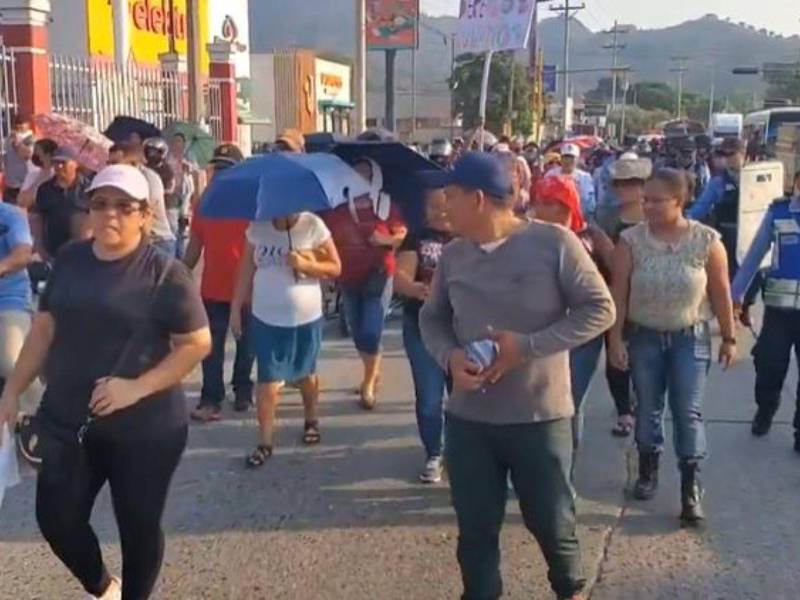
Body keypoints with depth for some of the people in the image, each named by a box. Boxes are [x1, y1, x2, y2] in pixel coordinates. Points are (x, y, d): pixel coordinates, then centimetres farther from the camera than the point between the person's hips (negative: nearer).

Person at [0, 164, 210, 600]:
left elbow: (197, 344, -12)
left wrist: (137, 387, -21)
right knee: (56, 519, 8)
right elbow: (44, 329, 12)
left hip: (144, 429, -4)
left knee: (138, 525, 9)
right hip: (68, 421, 5)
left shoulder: (164, 273, -11)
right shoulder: (70, 260, 4)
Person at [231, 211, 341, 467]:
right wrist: (236, 308, 4)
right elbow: (247, 269, 3)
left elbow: (335, 268, -6)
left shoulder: (313, 225, -11)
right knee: (268, 381, -1)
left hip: (306, 318, -1)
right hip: (267, 319, 1)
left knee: (305, 375, 19)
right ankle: (265, 442, 7)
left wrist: (306, 265, -23)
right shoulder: (257, 227, -4)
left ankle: (311, 420, 43)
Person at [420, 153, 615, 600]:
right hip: (468, 418, 3)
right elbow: (432, 318, 15)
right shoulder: (453, 255, 4)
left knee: (551, 520, 14)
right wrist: (449, 356, -9)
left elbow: (600, 309, -10)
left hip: (540, 417, -3)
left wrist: (527, 346, -18)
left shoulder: (554, 243, -11)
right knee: (476, 527, 13)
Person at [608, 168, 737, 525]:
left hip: (691, 337, -1)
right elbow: (619, 294, -8)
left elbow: (721, 294, -3)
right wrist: (615, 339, -10)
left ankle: (691, 489, 6)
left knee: (688, 413, -2)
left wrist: (729, 338, 1)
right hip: (644, 337, 1)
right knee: (647, 408, 13)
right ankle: (648, 471, 33)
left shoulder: (707, 241, -10)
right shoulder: (631, 240, -10)